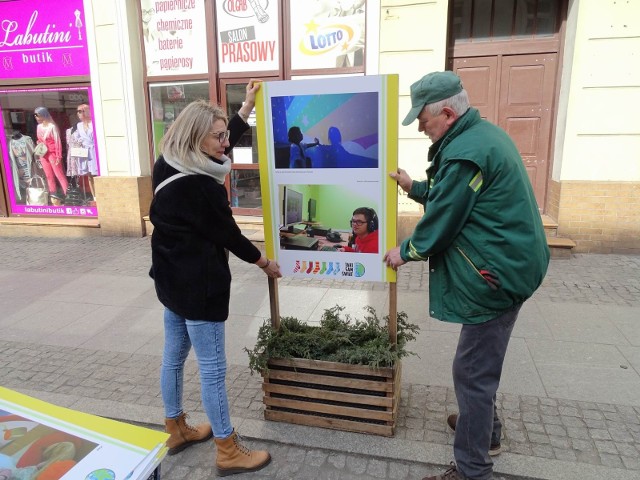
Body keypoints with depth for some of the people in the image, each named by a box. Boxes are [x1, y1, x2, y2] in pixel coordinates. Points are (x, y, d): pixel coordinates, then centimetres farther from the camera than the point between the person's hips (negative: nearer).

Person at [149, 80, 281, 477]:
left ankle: (177, 430, 40)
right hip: (200, 284, -10)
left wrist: (247, 107, 21)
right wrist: (264, 262, 2)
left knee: (174, 356, 20)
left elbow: (222, 147, 17)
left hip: (173, 278, 10)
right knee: (213, 368, 2)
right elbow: (227, 234, -14)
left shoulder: (170, 167, 3)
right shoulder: (199, 186, -24)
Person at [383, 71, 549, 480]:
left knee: (472, 371, 0)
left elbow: (441, 222, -17)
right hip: (509, 263, 11)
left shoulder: (464, 153, -23)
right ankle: (484, 426, 45)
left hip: (496, 274, -11)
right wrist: (414, 187, 18)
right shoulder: (484, 133, 10)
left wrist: (406, 252, -1)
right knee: (482, 361, 25)